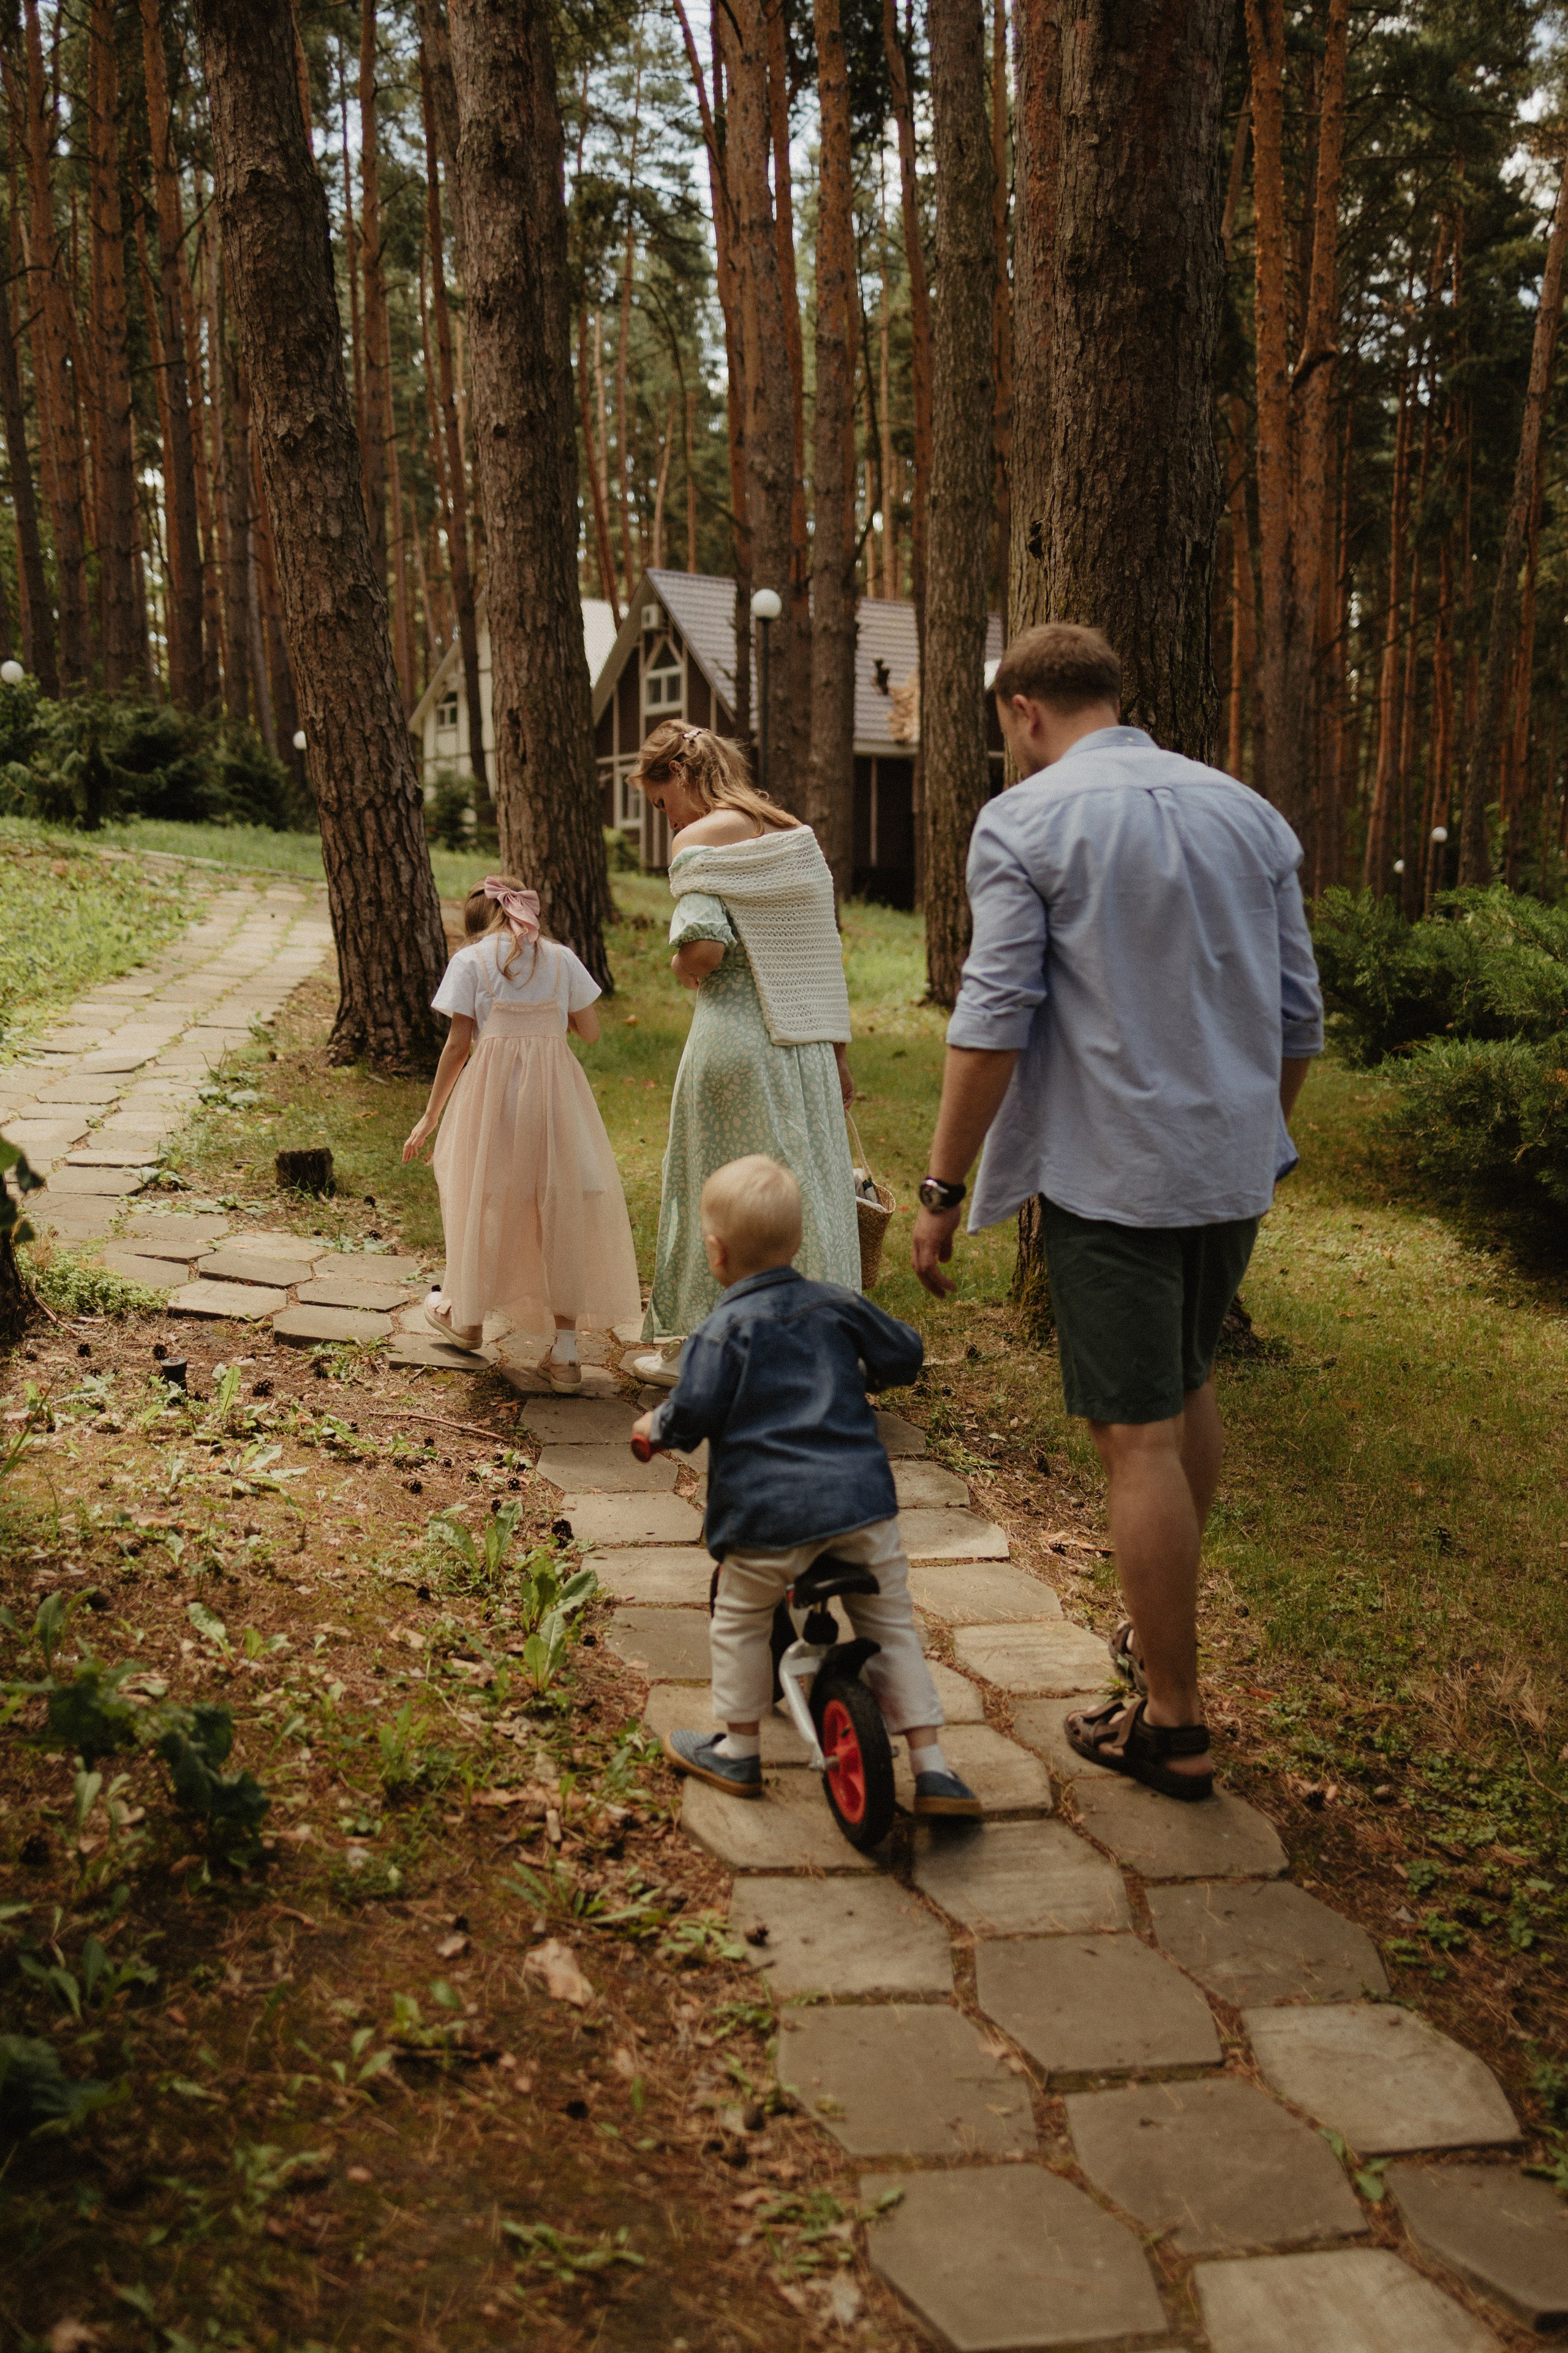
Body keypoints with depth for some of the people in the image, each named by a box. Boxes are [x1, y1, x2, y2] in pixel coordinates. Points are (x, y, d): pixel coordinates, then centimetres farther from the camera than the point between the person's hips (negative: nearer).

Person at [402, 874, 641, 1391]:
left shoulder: (470, 961, 0)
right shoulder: (561, 958, 8)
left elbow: (458, 1044, -4)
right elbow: (589, 1031, 8)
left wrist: (431, 1116, 2)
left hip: (493, 1089, -2)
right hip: (557, 1090, 2)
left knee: (483, 1198, 17)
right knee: (561, 1212, 6)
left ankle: (467, 1316, 36)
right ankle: (565, 1353, 6)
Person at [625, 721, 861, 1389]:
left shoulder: (698, 840, -7)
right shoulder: (796, 835, 12)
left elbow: (704, 947, -20)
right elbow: (826, 951, 11)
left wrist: (681, 970, 3)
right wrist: (837, 1051, 15)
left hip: (734, 1031, -6)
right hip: (805, 1037, 6)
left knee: (716, 1188, 6)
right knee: (805, 1184, 10)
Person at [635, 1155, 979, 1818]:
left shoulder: (725, 1330, -3)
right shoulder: (837, 1305, 10)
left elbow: (693, 1414, -10)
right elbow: (904, 1354, 19)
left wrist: (656, 1426, 12)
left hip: (769, 1510, -4)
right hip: (862, 1498, 4)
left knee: (740, 1622, 18)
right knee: (890, 1626, 14)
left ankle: (739, 1749, 28)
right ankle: (931, 1767, 13)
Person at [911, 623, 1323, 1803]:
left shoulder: (1025, 822, -8)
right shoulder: (1248, 811, 8)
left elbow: (994, 1023, -14)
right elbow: (1299, 1018, 11)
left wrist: (943, 1189, -7)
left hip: (1112, 1175, -6)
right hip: (1237, 1169, 6)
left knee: (1141, 1437, 0)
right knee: (1190, 1390, 23)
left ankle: (1173, 1723, 9)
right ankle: (1165, 1625, 40)